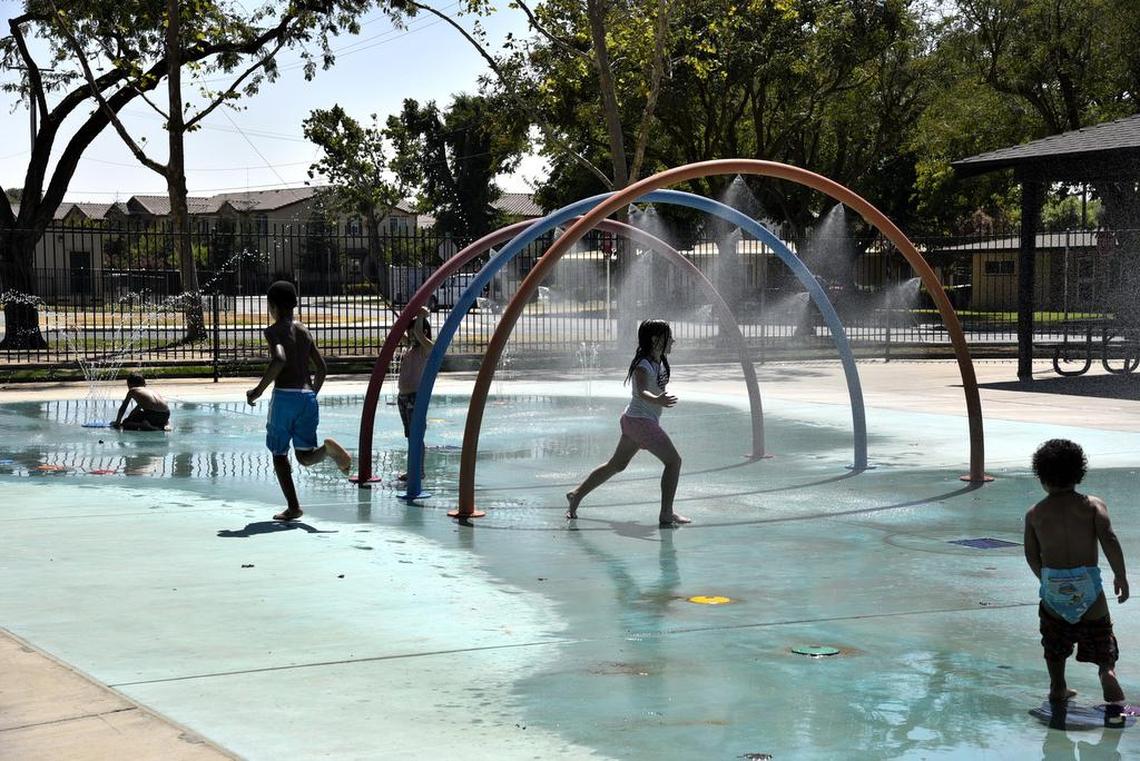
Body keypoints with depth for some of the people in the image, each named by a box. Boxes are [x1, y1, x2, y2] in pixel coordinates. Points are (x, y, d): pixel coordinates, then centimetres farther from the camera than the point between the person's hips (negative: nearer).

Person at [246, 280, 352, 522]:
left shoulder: (273, 331, -4)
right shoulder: (304, 331, 15)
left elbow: (279, 359, -23)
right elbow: (322, 367, 15)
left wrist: (258, 390, -16)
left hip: (284, 395, -5)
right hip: (307, 396, 5)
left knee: (279, 453, 8)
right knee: (305, 455, 9)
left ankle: (293, 507, 0)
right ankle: (327, 448, -25)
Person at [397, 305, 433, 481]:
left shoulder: (427, 348, -9)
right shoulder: (411, 347, 14)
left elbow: (418, 333, -25)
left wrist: (422, 316, -13)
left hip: (416, 396, -8)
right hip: (403, 396, 8)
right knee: (410, 435, 12)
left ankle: (419, 471, -2)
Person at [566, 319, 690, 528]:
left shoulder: (660, 362, 8)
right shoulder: (644, 365, -20)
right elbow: (642, 391, -38)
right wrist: (656, 400, -58)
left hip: (632, 419, 10)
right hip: (641, 421, -10)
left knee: (617, 464, 20)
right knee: (673, 461, -8)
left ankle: (577, 494, 28)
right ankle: (666, 515, -7)